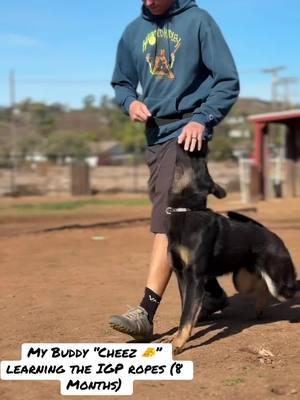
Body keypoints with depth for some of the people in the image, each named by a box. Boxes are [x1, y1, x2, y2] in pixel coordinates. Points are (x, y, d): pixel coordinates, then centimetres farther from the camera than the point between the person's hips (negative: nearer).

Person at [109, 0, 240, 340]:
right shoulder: (133, 32, 12)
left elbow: (228, 81, -6)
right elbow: (121, 83, 21)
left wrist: (202, 120, -19)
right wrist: (130, 101, -2)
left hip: (187, 132, -7)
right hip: (155, 134, 7)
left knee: (167, 219, -16)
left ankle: (146, 312, -19)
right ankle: (211, 291, 30)